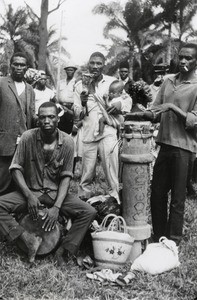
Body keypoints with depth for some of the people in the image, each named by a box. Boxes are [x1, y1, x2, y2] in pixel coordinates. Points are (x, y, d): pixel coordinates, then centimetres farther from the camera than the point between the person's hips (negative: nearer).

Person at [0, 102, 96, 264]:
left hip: (56, 193, 0)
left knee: (89, 212, -21)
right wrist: (29, 196, -18)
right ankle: (28, 238, -21)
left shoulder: (67, 142, -10)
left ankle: (63, 251, -12)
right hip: (30, 191, 0)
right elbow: (16, 169, -6)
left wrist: (56, 207, -18)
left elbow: (66, 176, -7)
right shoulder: (28, 137, -11)